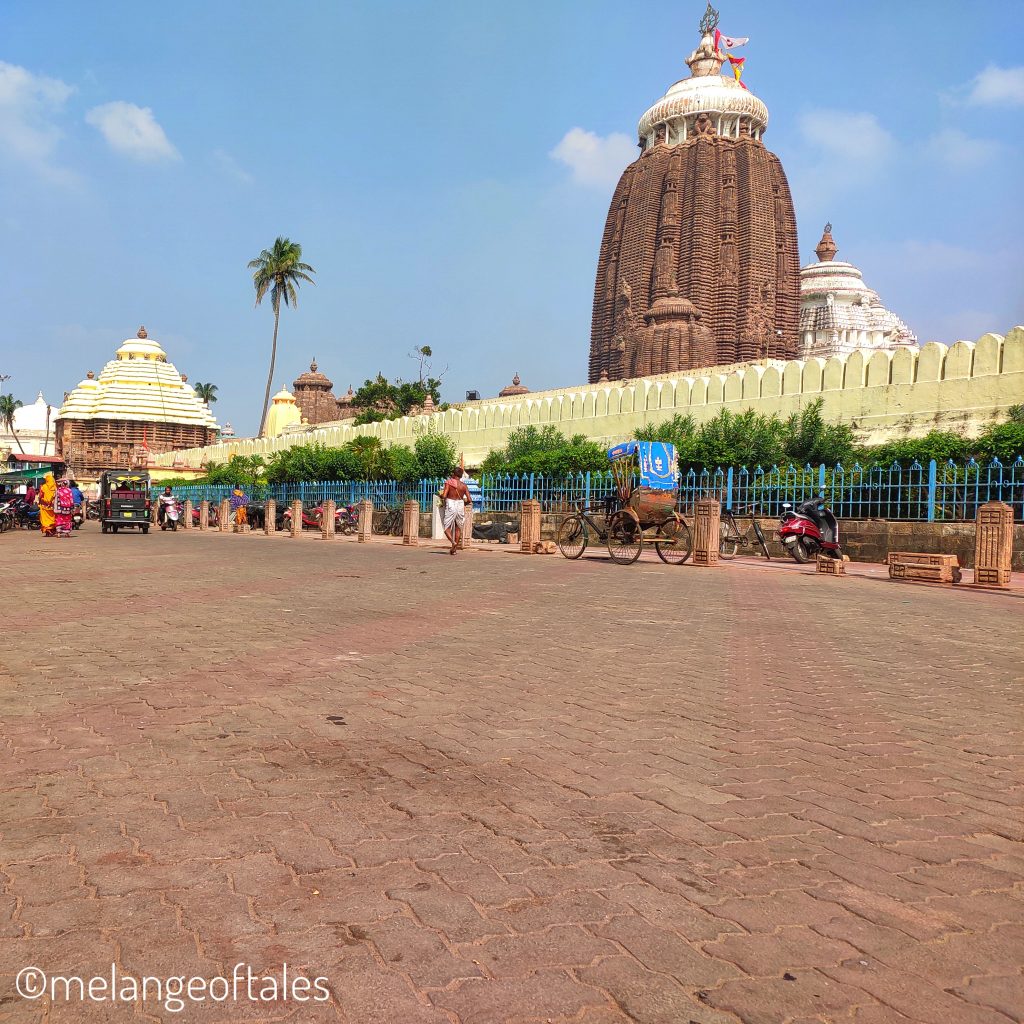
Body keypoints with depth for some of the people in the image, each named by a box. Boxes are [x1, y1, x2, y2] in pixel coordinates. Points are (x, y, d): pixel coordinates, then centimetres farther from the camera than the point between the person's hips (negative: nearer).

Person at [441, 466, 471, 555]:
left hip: (450, 505, -3)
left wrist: (441, 496, 6)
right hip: (460, 505, 3)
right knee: (458, 528, 16)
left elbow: (444, 496, -17)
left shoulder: (449, 483, -8)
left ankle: (453, 542, -19)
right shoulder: (464, 486, 1)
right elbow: (469, 499, -3)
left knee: (447, 527, 6)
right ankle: (455, 548, 16)